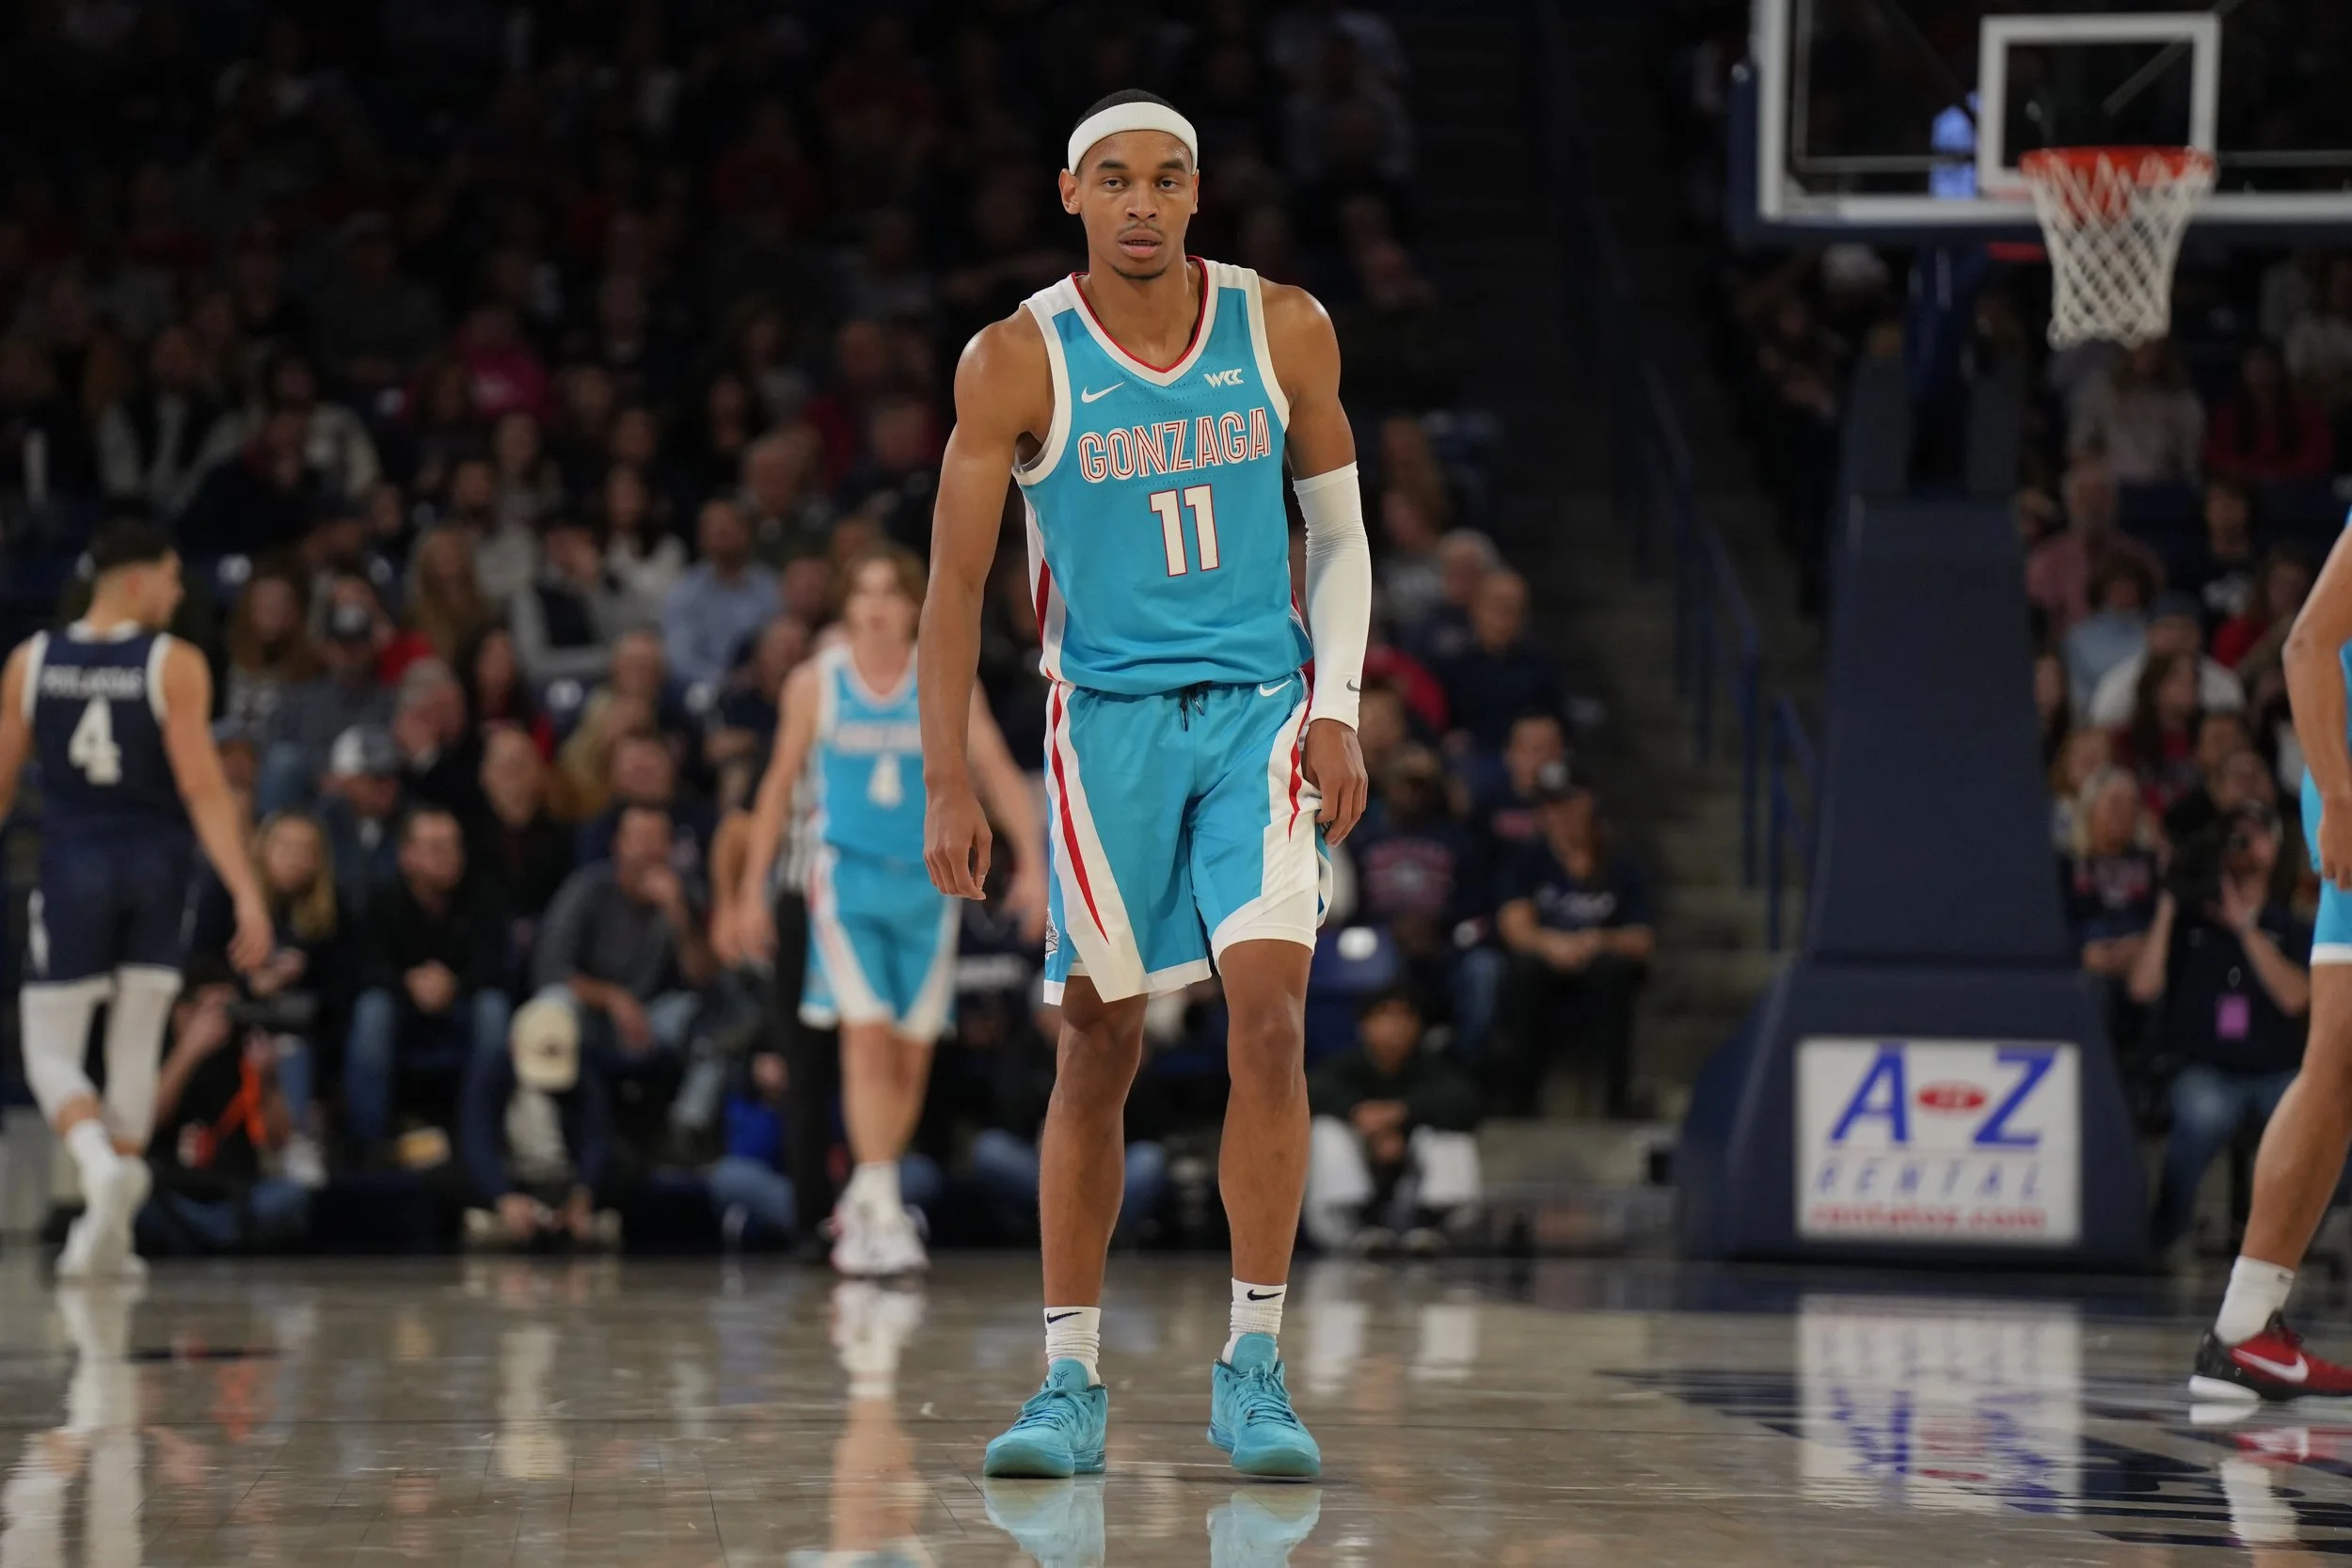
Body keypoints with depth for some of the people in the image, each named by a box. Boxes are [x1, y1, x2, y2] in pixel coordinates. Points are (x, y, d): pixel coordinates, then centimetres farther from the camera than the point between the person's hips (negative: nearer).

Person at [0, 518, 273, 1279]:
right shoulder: (174, 665, -7)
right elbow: (203, 787, -13)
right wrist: (247, 894, -14)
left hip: (73, 869, 0)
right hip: (158, 869, 0)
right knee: (135, 1049, 12)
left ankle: (101, 1161, -26)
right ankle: (108, 1230, 11)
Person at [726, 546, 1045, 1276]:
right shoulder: (815, 683, 1)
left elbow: (998, 771, -3)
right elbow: (779, 784, 8)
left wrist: (1032, 864, -16)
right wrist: (752, 891, 7)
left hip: (925, 884, 2)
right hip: (847, 878, -2)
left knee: (911, 1054, 5)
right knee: (867, 1037, -17)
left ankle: (862, 1204, 20)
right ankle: (879, 1213, -21)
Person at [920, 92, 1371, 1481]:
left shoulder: (1283, 329, -2)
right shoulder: (1020, 362, -7)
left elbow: (1338, 528, 9)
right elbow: (957, 583, -3)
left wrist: (1339, 711, -1)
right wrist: (949, 785, -8)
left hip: (1259, 713, 1)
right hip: (1107, 724, -1)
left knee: (1270, 1014, -14)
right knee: (1100, 1052, 2)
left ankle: (1254, 1367, -5)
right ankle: (1074, 1382, 12)